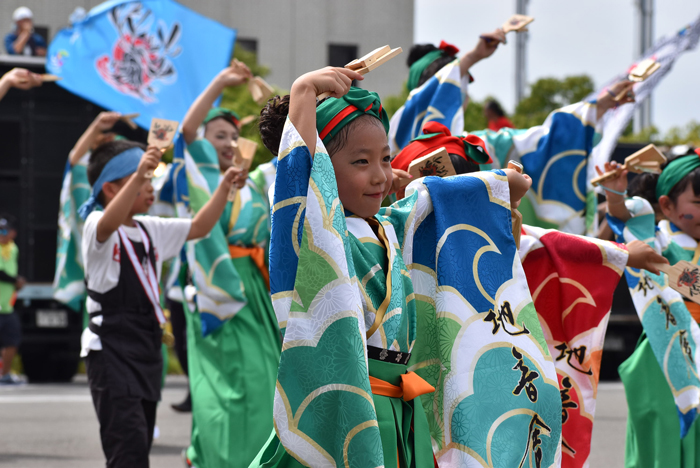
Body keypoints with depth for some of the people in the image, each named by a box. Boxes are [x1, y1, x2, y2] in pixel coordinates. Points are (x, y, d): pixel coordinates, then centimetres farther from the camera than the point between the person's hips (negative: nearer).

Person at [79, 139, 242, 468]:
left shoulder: (150, 229, 14)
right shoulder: (96, 227, -10)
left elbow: (199, 228, 20)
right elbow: (108, 224, -33)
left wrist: (224, 187, 7)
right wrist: (138, 174, -47)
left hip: (146, 350, 8)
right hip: (111, 351, -8)